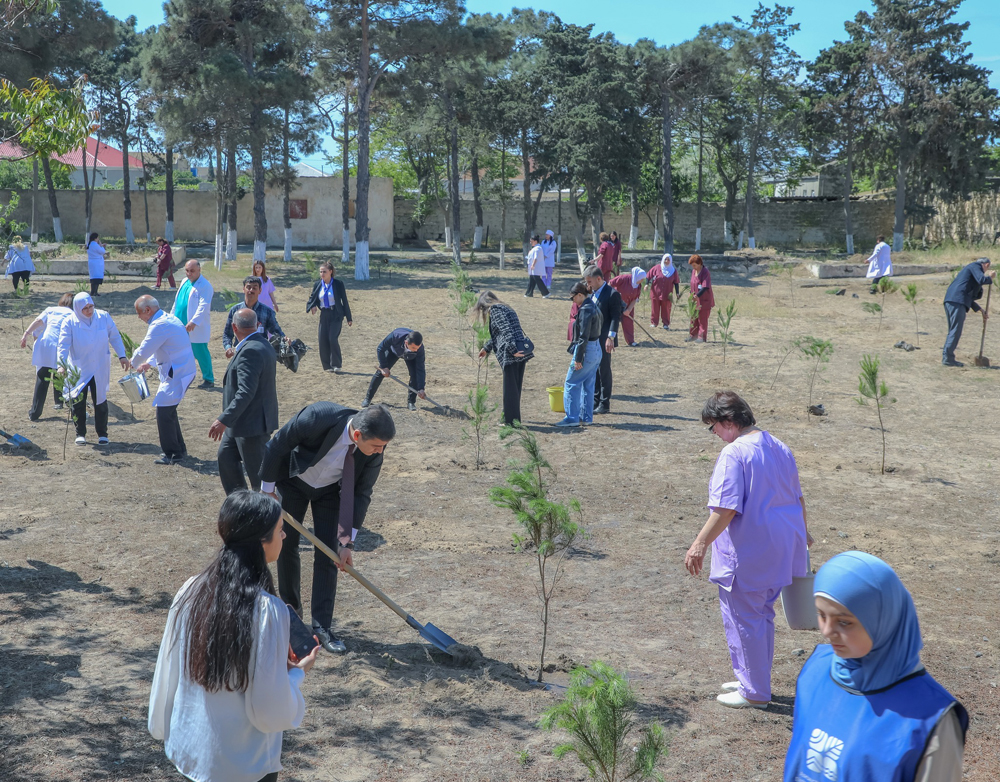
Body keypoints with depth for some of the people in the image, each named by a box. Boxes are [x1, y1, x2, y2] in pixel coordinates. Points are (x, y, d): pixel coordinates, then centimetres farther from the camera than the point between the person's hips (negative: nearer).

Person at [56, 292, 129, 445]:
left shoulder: (103, 317, -5)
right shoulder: (69, 322, -10)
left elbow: (115, 337, 5)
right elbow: (63, 345, -14)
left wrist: (122, 356, 1)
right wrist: (61, 365, -26)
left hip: (99, 370, 1)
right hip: (78, 370, -1)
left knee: (100, 401, 5)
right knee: (78, 402, -2)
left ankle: (102, 433, 19)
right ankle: (80, 434, 15)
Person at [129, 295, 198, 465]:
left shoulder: (160, 325, -20)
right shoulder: (168, 318, 13)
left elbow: (143, 351, -16)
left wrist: (133, 363, 3)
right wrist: (148, 363, 24)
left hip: (176, 374, -10)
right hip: (182, 370, 10)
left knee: (164, 412, -5)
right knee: (168, 410, 18)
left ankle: (171, 453, 2)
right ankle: (179, 449, 26)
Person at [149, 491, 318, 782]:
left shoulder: (190, 592, -9)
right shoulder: (267, 611, -24)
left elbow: (166, 673, 2)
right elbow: (272, 711, -20)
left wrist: (164, 730, 17)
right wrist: (298, 672, -1)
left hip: (187, 748, 5)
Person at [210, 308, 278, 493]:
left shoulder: (250, 351, -25)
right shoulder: (263, 345, 7)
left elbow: (246, 392, -32)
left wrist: (224, 420, -34)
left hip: (252, 423, -11)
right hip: (243, 421, 11)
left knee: (258, 471, 1)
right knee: (226, 456, 21)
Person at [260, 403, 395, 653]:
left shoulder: (374, 447, -28)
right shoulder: (317, 418, -40)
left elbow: (361, 493, -17)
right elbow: (277, 447, -23)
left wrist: (348, 541, -17)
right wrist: (267, 489, -12)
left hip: (330, 489, 2)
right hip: (293, 481, -2)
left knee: (327, 555, -6)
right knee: (286, 546, 6)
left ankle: (322, 627, 0)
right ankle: (291, 610, 26)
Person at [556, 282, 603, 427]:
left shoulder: (585, 310, -19)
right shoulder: (594, 307, 11)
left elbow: (583, 337, -21)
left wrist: (578, 359, -18)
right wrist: (573, 349, 23)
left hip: (587, 350, -10)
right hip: (596, 350, 10)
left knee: (571, 384, -1)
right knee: (588, 385, 15)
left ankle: (572, 418, 0)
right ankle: (586, 417, 20)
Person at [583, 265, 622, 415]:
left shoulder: (612, 294, -13)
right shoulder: (592, 293, 12)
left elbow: (616, 317, -15)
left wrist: (611, 337, -20)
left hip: (604, 340, -8)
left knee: (604, 371, -1)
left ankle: (605, 404, 7)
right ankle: (595, 401, 22)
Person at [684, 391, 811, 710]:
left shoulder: (734, 453, -19)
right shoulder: (780, 448, 9)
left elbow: (725, 508, -25)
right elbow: (798, 498, 18)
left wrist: (701, 544, -21)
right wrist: (801, 533, 32)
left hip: (748, 554, -9)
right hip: (780, 549, 9)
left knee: (744, 620, 5)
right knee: (762, 615, 21)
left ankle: (755, 692, 16)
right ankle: (754, 680, 34)